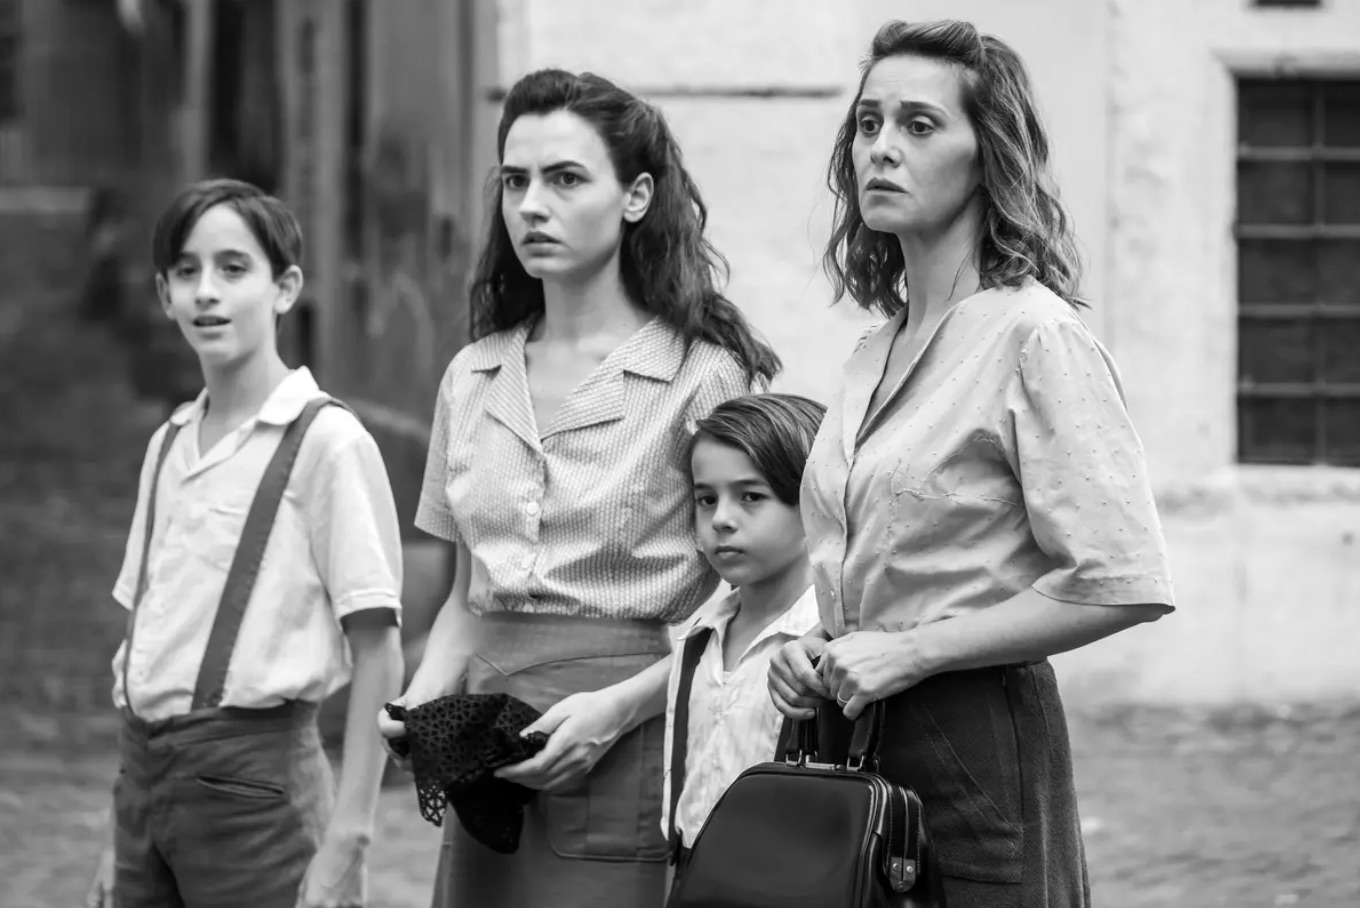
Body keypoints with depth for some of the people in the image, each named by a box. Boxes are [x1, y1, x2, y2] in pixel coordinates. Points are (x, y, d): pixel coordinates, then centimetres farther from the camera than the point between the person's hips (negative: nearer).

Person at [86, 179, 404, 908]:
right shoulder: (168, 445, 12)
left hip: (251, 771, -6)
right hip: (144, 765, 6)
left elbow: (377, 655, -10)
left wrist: (344, 844, -15)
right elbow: (145, 639, 15)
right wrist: (121, 844, 13)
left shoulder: (325, 441, -7)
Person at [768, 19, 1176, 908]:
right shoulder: (877, 351, 14)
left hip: (974, 746, -7)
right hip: (856, 740, 7)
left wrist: (909, 652, -16)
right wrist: (816, 654, 6)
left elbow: (1122, 583, -19)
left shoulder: (1035, 335, -11)